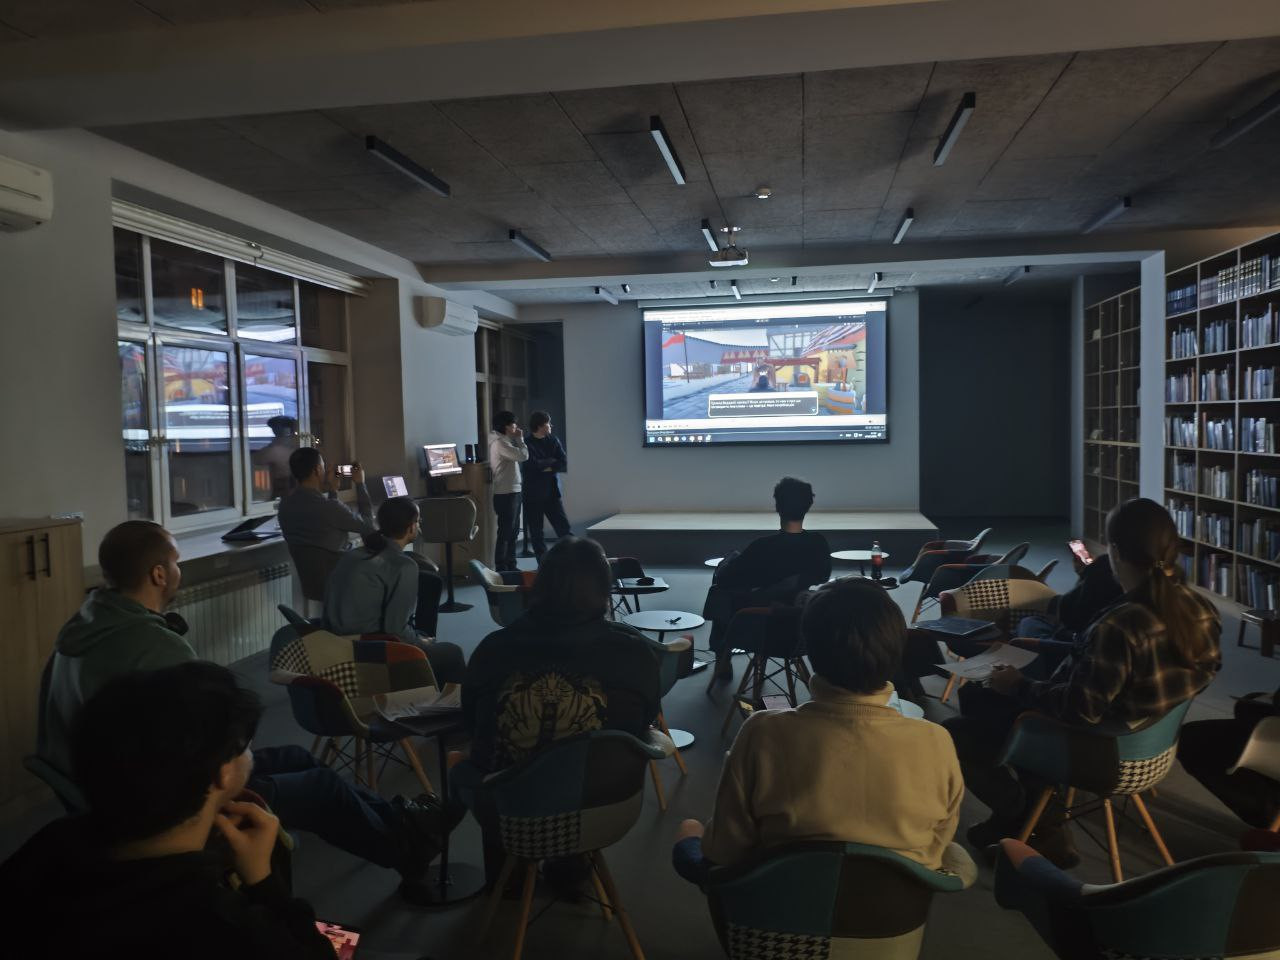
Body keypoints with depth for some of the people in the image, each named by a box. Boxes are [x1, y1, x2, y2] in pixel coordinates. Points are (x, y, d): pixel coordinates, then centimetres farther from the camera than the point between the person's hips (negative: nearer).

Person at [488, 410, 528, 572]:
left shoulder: (504, 441, 16)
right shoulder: (499, 443, -16)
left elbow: (519, 457, 16)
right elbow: (523, 456, -22)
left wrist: (516, 439, 11)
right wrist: (520, 439, -7)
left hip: (512, 492, 10)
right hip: (505, 494, -10)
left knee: (513, 532, 15)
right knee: (505, 533, -6)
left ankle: (511, 566, 23)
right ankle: (501, 569, -1)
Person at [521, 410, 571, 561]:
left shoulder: (553, 440, 8)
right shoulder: (526, 444, -6)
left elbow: (564, 464, -1)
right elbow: (532, 465, -18)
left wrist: (545, 466, -12)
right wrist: (551, 462, -5)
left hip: (552, 492, 3)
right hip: (533, 494, -3)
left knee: (564, 529, -2)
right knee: (536, 532, 4)